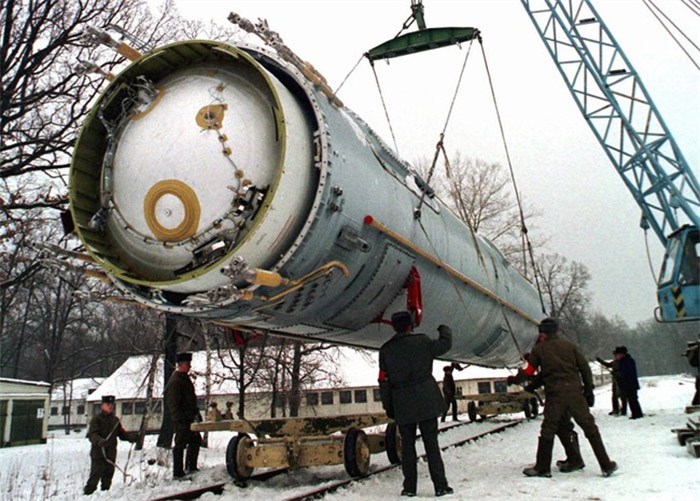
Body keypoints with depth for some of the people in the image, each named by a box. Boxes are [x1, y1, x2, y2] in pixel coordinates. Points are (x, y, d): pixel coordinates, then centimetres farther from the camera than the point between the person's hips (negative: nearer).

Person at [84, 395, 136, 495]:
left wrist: (131, 437, -4)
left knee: (108, 474, 12)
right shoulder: (96, 419, -6)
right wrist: (99, 441, -38)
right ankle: (88, 492, -2)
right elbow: (92, 434, -17)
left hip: (111, 453, 6)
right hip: (98, 452, -6)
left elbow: (122, 433, 15)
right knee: (96, 474, -10)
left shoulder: (115, 420, 13)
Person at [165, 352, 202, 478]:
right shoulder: (175, 381, -16)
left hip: (189, 418, 10)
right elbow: (173, 403, -21)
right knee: (180, 444, -2)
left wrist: (196, 412, 18)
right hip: (181, 419, -10)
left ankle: (191, 467, 26)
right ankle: (177, 473, 7)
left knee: (196, 440, 16)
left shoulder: (185, 378, 14)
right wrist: (179, 421, -23)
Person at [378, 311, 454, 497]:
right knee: (431, 443, 4)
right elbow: (445, 344, 11)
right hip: (426, 401, -1)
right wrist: (445, 330, 32)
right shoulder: (422, 341, -3)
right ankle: (440, 485, 5)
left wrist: (388, 406, 10)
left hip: (402, 405, 2)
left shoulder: (386, 349, 4)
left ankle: (409, 487, 11)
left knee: (407, 445, 10)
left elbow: (384, 381, 4)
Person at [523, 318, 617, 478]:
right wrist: (589, 390, 12)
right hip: (575, 392, 2)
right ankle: (606, 465, 12)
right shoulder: (569, 345, 10)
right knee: (590, 428, 9)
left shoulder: (538, 349, 6)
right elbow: (584, 367, 7)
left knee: (548, 431, 7)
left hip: (554, 395, -1)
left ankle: (542, 468, 12)